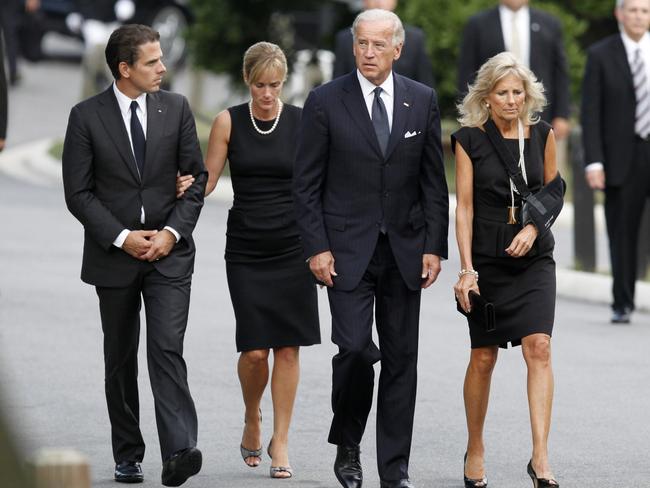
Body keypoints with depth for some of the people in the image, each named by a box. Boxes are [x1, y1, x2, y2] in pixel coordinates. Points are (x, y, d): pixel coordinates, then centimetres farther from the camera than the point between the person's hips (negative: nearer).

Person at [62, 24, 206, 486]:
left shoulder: (176, 108, 2)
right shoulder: (86, 116, -4)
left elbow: (196, 177, 4)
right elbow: (78, 192, -4)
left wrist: (172, 231, -9)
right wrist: (122, 238, -13)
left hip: (169, 252, 0)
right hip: (113, 256, 0)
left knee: (167, 349, -14)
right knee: (121, 359, 9)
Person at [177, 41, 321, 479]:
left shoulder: (302, 122, 0)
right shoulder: (229, 122, 0)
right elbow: (209, 179, 4)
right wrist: (188, 186, -18)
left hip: (292, 246, 0)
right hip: (246, 248, 0)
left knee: (287, 346, -2)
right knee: (254, 349, -6)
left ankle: (280, 440, 8)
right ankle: (252, 421, 22)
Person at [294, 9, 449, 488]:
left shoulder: (423, 101, 4)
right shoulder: (325, 101, -3)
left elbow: (434, 181, 7)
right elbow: (306, 184, -1)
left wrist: (435, 247, 0)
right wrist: (317, 248, -8)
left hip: (405, 250, 3)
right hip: (347, 249, -3)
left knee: (401, 358, 4)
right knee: (355, 349, -13)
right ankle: (347, 445, 11)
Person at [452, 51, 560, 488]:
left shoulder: (541, 134, 2)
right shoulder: (469, 140, -4)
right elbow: (464, 206, -5)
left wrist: (533, 228, -6)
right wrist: (466, 269, -12)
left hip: (534, 257, 1)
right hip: (487, 258, -1)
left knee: (538, 346, -15)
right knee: (483, 357, 5)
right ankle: (475, 449, 25)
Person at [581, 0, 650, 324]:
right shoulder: (600, 55, 1)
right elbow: (590, 112, -2)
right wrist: (594, 162, -10)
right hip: (622, 156, -1)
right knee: (622, 234, 4)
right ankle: (622, 303, 15)